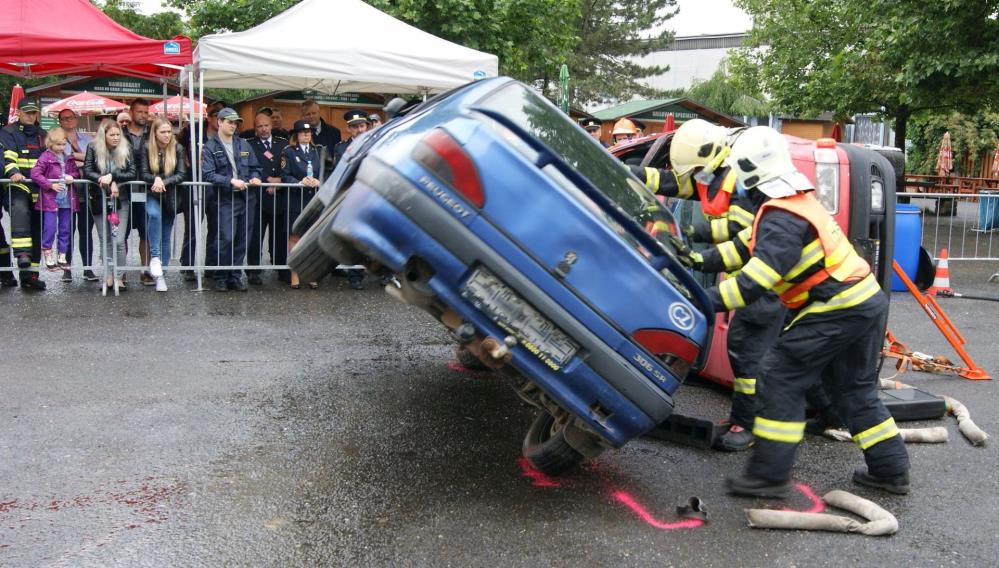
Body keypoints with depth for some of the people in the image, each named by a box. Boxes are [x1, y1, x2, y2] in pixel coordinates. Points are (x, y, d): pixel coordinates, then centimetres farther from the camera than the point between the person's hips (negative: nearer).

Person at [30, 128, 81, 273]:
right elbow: (35, 174, -15)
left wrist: (72, 176, -7)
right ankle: (48, 258, 7)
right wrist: (51, 185, -19)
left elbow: (76, 171, 16)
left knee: (65, 229, 9)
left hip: (67, 199, 5)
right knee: (49, 229, -4)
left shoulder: (68, 158, 8)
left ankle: (62, 257, 19)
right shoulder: (45, 157, -8)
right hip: (50, 199, -5)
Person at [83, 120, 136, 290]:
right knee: (105, 240, 7)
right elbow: (87, 171, -6)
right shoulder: (93, 148, 1)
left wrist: (112, 177, -19)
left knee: (119, 241, -9)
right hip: (99, 200, 1)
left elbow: (132, 173, -6)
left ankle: (119, 276, 0)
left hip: (121, 200, -1)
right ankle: (108, 275, 12)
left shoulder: (126, 149, 1)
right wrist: (107, 182, -19)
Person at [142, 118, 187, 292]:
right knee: (154, 214, -34)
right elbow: (144, 174, -4)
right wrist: (155, 179, -24)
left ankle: (161, 275, 13)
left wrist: (164, 182, -20)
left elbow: (181, 174, -7)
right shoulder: (147, 148, -4)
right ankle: (155, 257, -26)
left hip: (170, 196, 1)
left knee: (166, 237, 5)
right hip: (152, 195, -1)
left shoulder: (178, 148, -3)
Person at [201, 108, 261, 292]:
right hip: (223, 200, -5)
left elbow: (254, 168, 20)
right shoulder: (210, 147, -1)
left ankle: (234, 277, 16)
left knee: (241, 241, 6)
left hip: (244, 198, 5)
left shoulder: (244, 145, 15)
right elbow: (208, 174, -11)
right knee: (225, 239, -10)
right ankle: (220, 278, 3)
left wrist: (255, 177, -1)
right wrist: (231, 181, -19)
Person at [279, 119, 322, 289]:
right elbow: (285, 176, -5)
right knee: (294, 237, 1)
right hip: (294, 200, -3)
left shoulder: (316, 151, 15)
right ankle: (294, 275, 7)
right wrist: (300, 182, -20)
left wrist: (318, 182, -10)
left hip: (314, 200, 3)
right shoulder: (288, 152, 2)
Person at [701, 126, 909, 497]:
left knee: (781, 377, -5)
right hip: (868, 300, 10)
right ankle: (891, 470, 27)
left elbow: (755, 280, -26)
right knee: (854, 388, 19)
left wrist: (707, 301, -25)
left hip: (836, 309, -10)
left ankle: (769, 474, -3)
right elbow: (756, 246, 23)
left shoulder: (781, 218, -18)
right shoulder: (799, 199, 12)